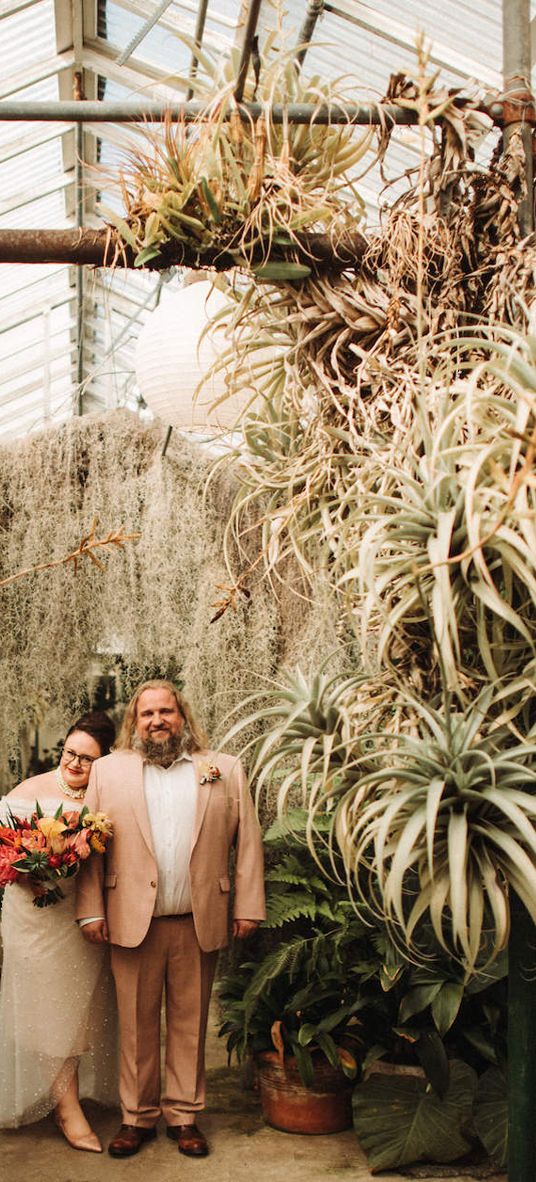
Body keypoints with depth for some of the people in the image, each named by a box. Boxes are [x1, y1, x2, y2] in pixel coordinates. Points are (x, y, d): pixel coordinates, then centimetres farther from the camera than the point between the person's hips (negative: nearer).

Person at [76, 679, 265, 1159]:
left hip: (200, 923, 0)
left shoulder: (225, 769, 7)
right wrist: (91, 911, -4)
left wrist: (248, 907, -2)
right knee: (137, 1024, 8)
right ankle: (138, 1117, 22)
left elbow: (247, 841, 4)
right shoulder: (109, 770, 8)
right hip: (132, 920, 0)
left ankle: (185, 1116, 23)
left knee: (190, 1024, 10)